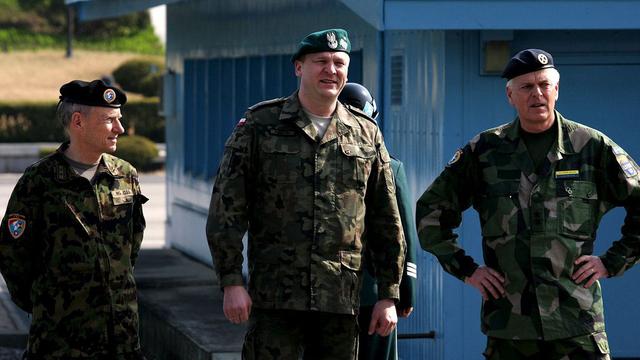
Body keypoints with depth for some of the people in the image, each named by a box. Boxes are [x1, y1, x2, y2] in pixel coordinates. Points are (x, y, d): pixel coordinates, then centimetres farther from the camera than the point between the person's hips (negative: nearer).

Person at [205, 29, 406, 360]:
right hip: (275, 297, -3)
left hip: (342, 301, 3)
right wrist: (231, 283, -8)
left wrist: (389, 296, 9)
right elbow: (226, 210, -1)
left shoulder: (366, 135, 11)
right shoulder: (260, 124, 3)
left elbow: (387, 224, 13)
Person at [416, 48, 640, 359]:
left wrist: (613, 262, 2)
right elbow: (430, 211, 14)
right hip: (508, 323, 1)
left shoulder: (592, 147, 4)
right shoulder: (484, 151, 7)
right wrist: (465, 269, 7)